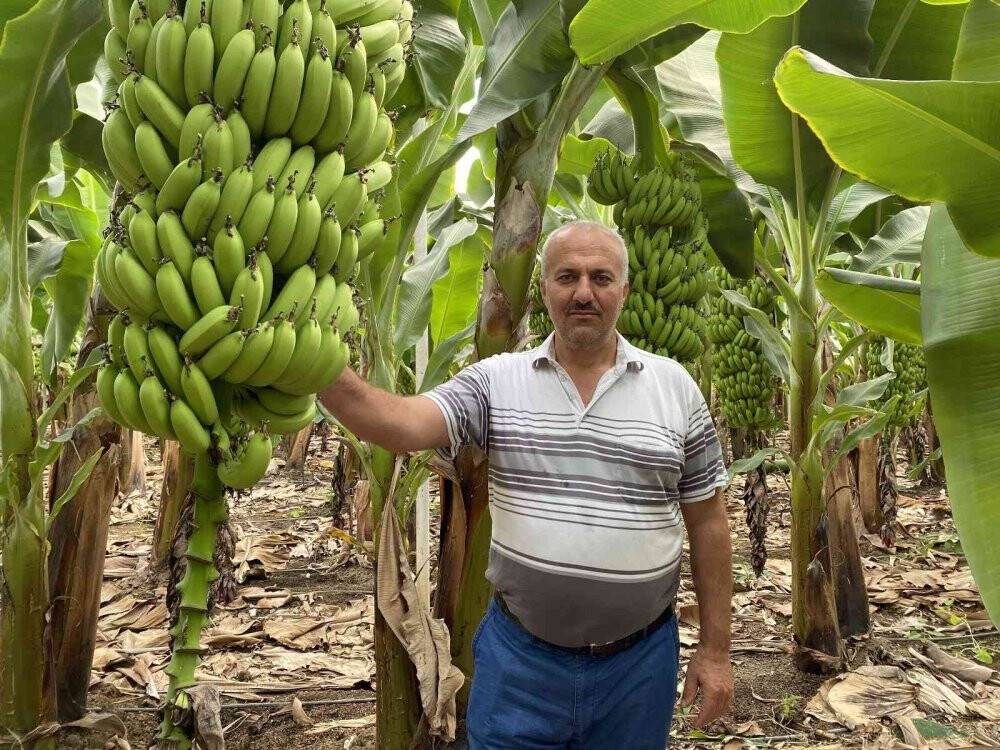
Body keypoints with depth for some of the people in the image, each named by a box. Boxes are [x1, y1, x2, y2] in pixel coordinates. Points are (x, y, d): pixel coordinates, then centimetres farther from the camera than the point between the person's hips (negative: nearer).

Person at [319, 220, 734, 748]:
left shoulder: (675, 387, -1)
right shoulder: (496, 380, -3)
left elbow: (707, 521, 2)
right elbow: (401, 424, -18)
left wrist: (715, 650, 2)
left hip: (639, 661, 1)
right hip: (518, 655, -1)